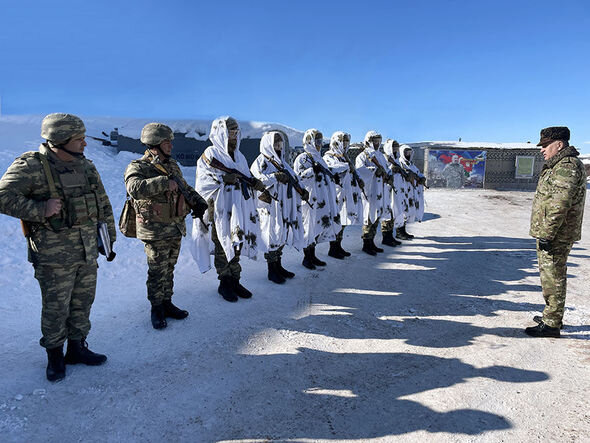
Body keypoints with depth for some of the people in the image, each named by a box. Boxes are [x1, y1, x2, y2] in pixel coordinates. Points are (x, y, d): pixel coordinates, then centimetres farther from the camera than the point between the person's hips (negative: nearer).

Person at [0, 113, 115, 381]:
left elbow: (103, 204, 14)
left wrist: (109, 237, 15)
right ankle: (54, 356, 27)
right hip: (54, 257, -6)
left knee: (82, 303, 15)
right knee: (56, 308, 7)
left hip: (88, 252, 6)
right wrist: (40, 209, -25)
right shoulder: (31, 166, -13)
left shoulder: (85, 166, 6)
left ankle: (77, 348, 32)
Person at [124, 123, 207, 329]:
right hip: (156, 231, -7)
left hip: (176, 228, 7)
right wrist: (164, 182, -35)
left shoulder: (172, 165, 11)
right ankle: (156, 310, 19)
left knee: (169, 270, 17)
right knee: (157, 273, 3)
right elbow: (135, 188, -35)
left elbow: (185, 188, 21)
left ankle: (167, 304, 30)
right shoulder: (138, 167, -13)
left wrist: (198, 202, 4)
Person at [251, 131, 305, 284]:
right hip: (270, 206, -8)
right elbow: (257, 179, -20)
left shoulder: (282, 162, 19)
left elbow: (293, 179, 18)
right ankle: (271, 271, 8)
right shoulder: (261, 161, -5)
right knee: (271, 236, -2)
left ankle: (278, 266, 25)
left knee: (282, 234, 12)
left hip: (284, 206, 8)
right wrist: (275, 177, -30)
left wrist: (302, 191, 2)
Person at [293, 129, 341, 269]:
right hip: (311, 199, -8)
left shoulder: (318, 158, 19)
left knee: (318, 225, 11)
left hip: (322, 200, 9)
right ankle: (306, 258, 8)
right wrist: (313, 170, -27)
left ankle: (312, 256, 21)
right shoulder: (302, 158, -7)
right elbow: (298, 177, -18)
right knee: (309, 227, -3)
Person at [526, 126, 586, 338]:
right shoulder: (559, 166, 16)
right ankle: (551, 315, 33)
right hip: (553, 234, 11)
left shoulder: (567, 167, -19)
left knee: (553, 279, -3)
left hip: (555, 236, -11)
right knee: (552, 276, 19)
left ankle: (552, 324, 6)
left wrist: (546, 234, -23)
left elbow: (559, 205, -25)